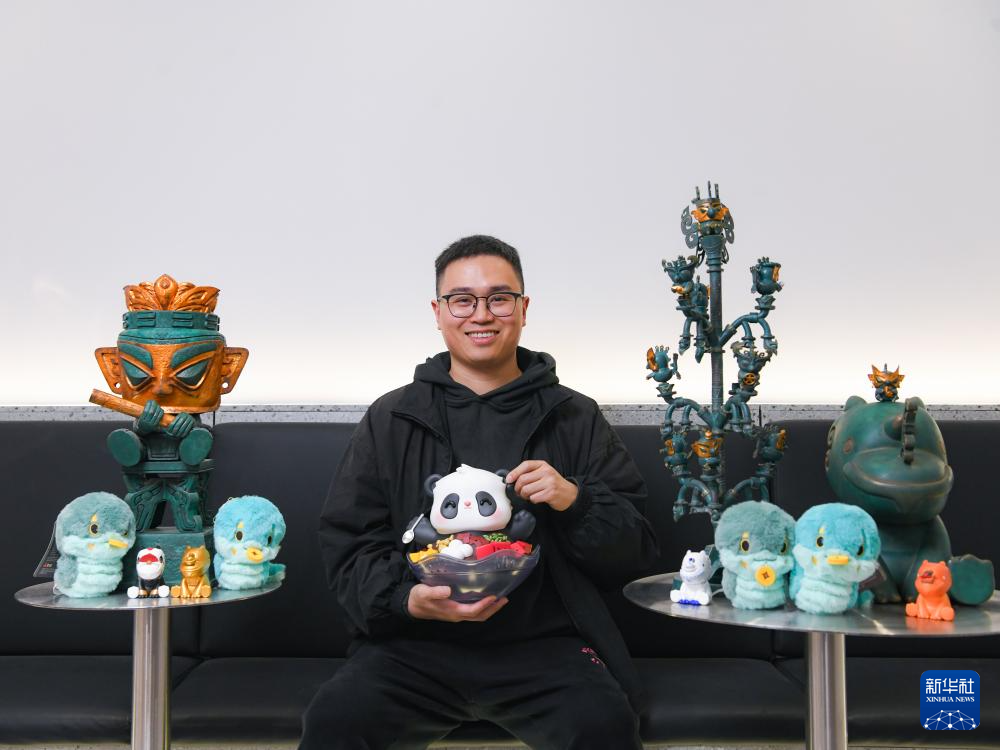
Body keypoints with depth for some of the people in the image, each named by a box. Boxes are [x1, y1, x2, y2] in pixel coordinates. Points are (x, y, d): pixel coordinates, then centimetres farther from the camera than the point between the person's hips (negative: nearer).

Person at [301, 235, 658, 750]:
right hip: (413, 642, 1)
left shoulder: (575, 417, 10)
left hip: (544, 644, 0)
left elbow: (634, 548, 8)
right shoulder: (389, 419, 10)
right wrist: (405, 599, -12)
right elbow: (348, 543, 7)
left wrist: (574, 500, -12)